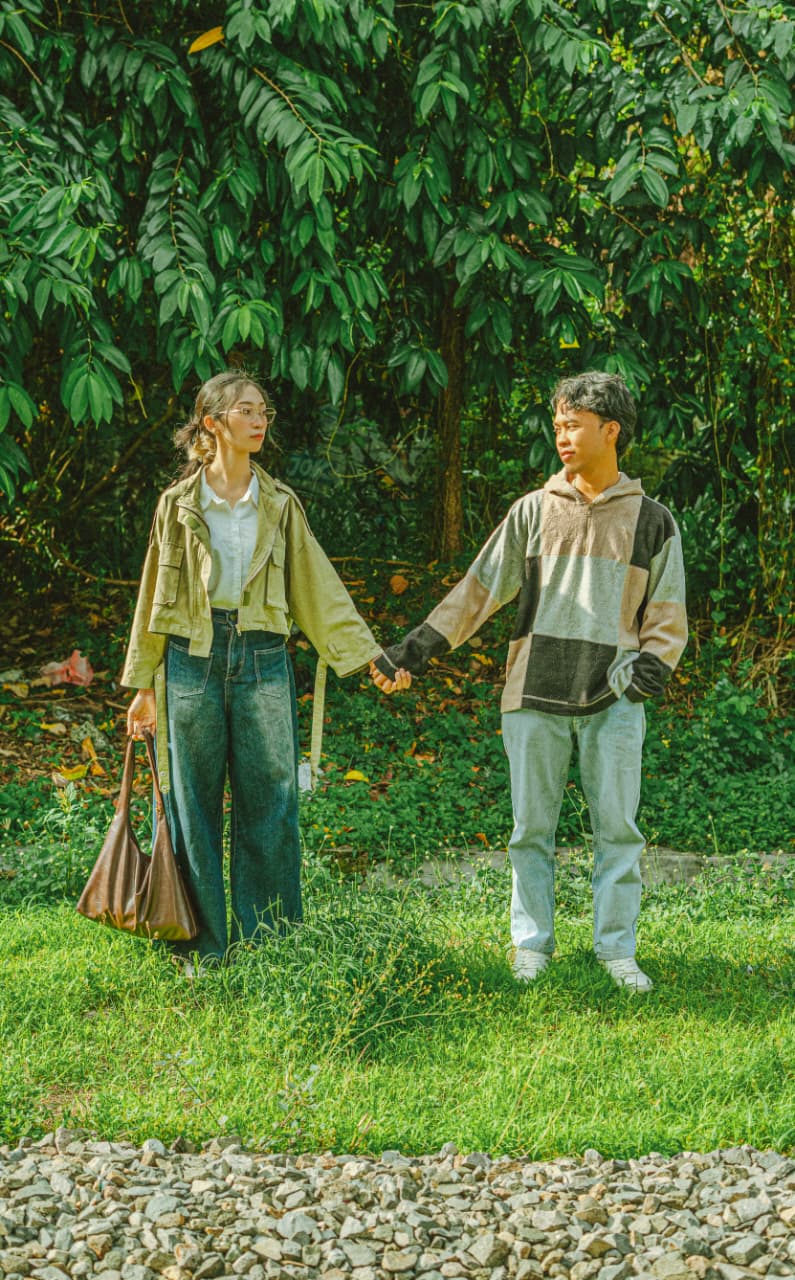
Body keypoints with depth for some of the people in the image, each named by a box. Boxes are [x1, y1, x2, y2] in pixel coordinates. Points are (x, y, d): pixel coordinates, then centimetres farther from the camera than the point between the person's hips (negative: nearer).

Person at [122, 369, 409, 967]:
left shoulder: (280, 504, 8)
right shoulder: (178, 504, 4)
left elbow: (320, 589, 9)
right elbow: (154, 598, 9)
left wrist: (371, 655, 3)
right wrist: (143, 684, 8)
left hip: (263, 660, 1)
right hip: (193, 658, -1)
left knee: (269, 807, 2)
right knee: (195, 808, 4)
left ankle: (269, 943, 13)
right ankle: (202, 950, 13)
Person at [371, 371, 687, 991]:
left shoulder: (652, 520, 8)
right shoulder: (534, 511, 9)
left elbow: (668, 615, 10)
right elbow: (481, 589, 9)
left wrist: (652, 666, -10)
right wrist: (418, 647, 1)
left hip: (613, 700, -1)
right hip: (535, 693, 1)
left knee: (618, 828, 0)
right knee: (532, 828, 5)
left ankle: (617, 951, 9)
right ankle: (532, 945, 14)